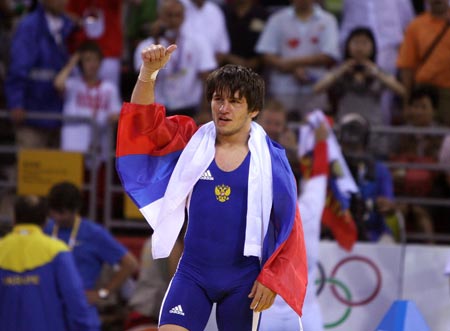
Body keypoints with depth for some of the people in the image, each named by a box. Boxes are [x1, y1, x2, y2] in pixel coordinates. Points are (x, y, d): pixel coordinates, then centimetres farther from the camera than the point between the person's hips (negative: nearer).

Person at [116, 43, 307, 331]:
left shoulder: (271, 158, -3)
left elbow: (288, 225, 0)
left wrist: (271, 278, -3)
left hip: (243, 280, -1)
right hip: (193, 273, 1)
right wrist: (148, 72, -23)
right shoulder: (191, 142, 2)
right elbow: (144, 123, -8)